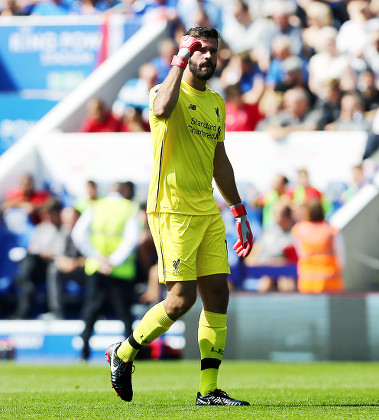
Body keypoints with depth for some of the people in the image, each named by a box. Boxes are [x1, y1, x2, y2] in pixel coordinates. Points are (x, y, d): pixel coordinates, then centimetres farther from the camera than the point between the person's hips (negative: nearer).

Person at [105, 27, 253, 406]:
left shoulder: (216, 103, 17)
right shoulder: (166, 92, -7)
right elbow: (162, 109, -34)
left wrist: (239, 211, 25)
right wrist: (180, 61, -24)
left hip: (207, 212, 7)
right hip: (172, 211, -7)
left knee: (217, 295, 1)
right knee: (181, 299, -10)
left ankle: (209, 390, 5)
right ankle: (122, 354, 11)